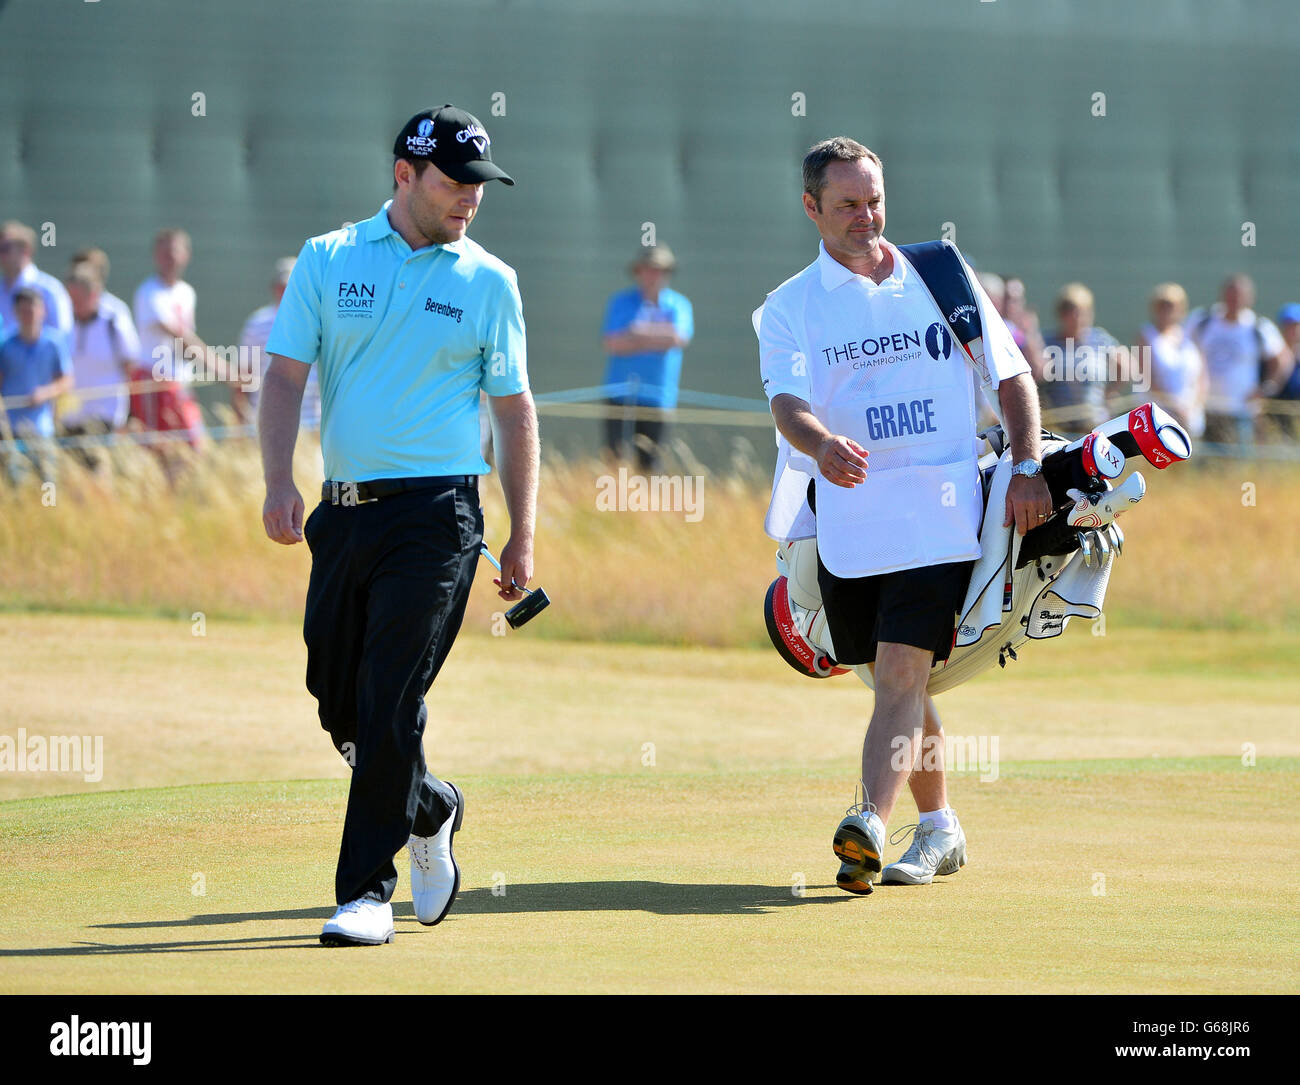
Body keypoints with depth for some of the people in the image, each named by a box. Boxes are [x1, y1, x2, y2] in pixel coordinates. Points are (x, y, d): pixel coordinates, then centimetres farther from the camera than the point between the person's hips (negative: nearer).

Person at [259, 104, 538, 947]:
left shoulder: (489, 282, 4)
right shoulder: (327, 261, 7)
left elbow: (515, 411, 8)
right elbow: (286, 375, 2)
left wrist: (524, 534, 3)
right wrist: (279, 482, -14)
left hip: (435, 514, -3)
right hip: (344, 511, 3)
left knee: (391, 706, -11)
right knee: (340, 702, 9)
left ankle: (366, 891, -6)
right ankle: (430, 812, 35)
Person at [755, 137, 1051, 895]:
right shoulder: (790, 308, 6)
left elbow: (1013, 377, 12)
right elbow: (787, 400, -11)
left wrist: (1028, 469, -2)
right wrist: (822, 445, -33)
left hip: (940, 513, -2)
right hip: (848, 521, 2)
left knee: (901, 676, -15)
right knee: (896, 682, 10)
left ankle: (872, 826, -28)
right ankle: (939, 829, 24)